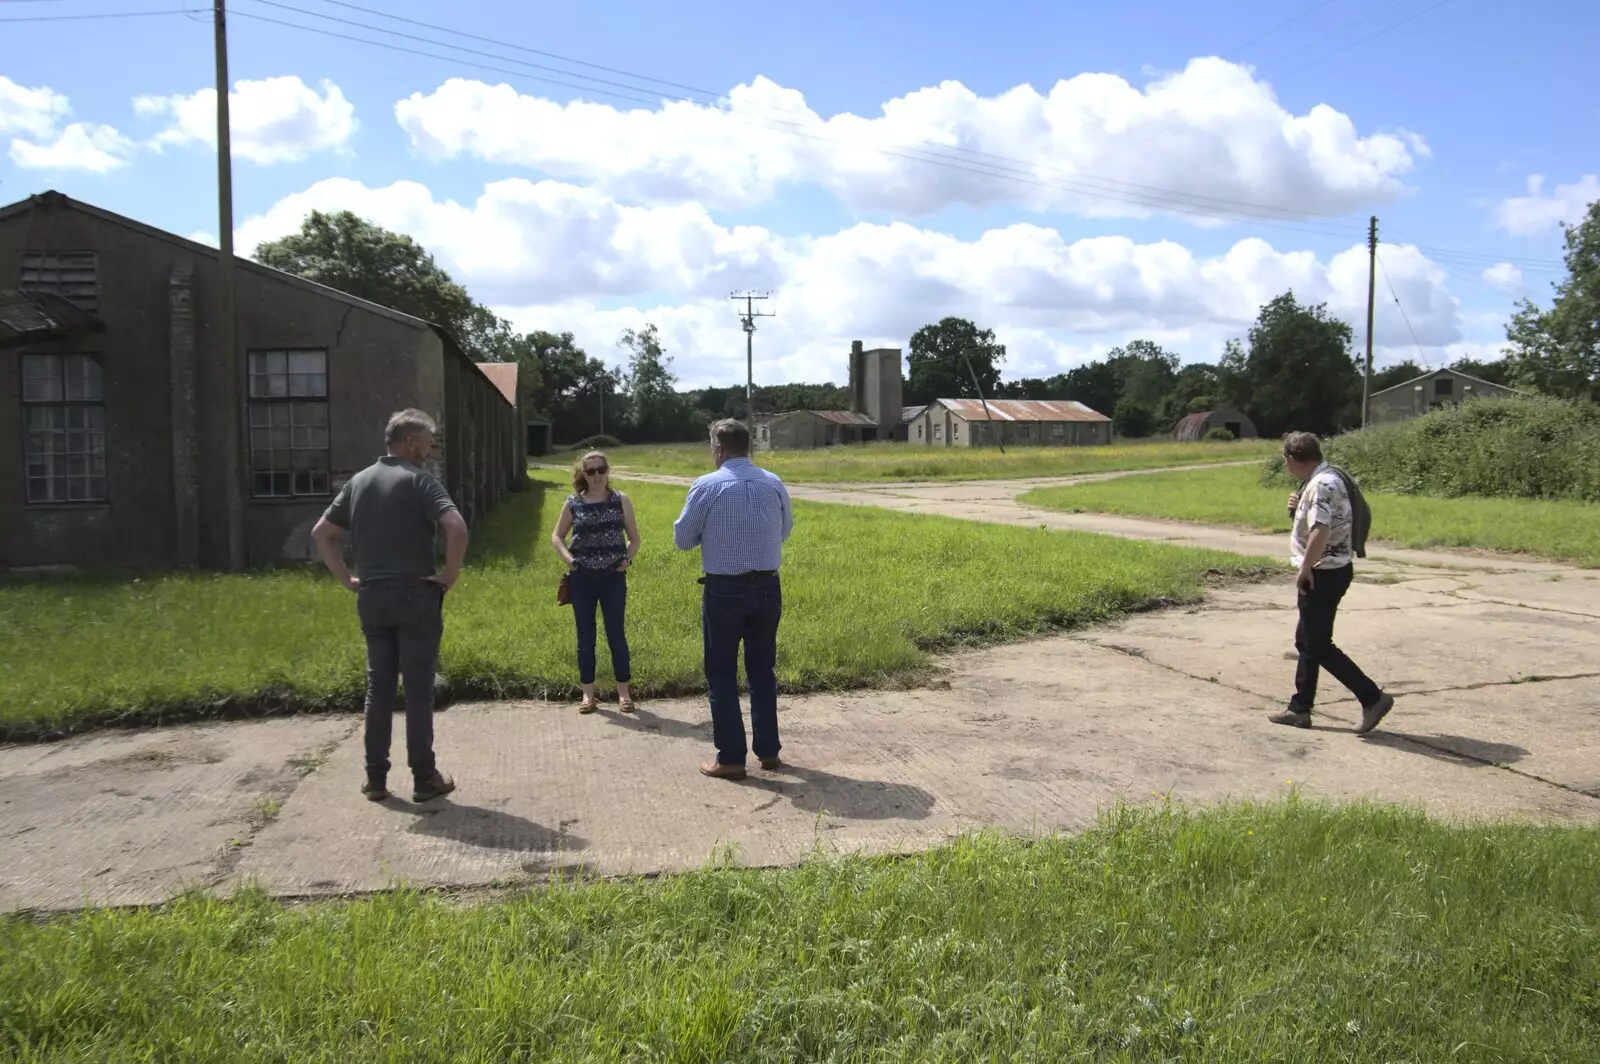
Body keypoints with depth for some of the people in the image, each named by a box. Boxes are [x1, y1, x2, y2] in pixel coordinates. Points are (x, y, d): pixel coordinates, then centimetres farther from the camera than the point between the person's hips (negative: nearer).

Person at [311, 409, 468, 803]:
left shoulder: (358, 482, 11)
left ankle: (375, 779, 16)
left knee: (378, 688, 12)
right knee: (418, 690, 1)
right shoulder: (419, 480, -9)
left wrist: (346, 578, 14)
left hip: (371, 597, 6)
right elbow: (457, 528, -24)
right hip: (415, 596, -6)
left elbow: (321, 533, 15)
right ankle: (425, 779, 8)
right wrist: (451, 572, -11)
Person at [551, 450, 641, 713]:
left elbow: (634, 537, 6)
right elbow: (557, 536, 11)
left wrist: (627, 558, -11)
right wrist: (567, 557, -5)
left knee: (616, 634, 3)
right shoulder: (573, 503, 2)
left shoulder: (621, 501, 0)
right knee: (585, 636, 7)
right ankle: (588, 694, 16)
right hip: (582, 578, 1)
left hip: (613, 577, -1)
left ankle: (624, 692, 13)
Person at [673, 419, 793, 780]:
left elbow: (683, 539, -1)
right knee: (763, 670, 16)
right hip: (768, 588, 4)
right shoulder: (774, 484, 2)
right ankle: (768, 751, 23)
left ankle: (731, 758, 9)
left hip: (724, 590, -4)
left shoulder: (707, 486, -10)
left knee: (722, 674, 6)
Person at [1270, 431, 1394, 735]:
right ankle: (1300, 708, 22)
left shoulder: (1321, 485, -21)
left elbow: (1320, 532, -32)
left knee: (1319, 646, -3)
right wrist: (1300, 506, 9)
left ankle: (1372, 698, 0)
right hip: (1331, 570, 11)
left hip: (1323, 574, -11)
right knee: (1306, 641, 15)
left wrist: (1304, 569, -21)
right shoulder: (1327, 478, 11)